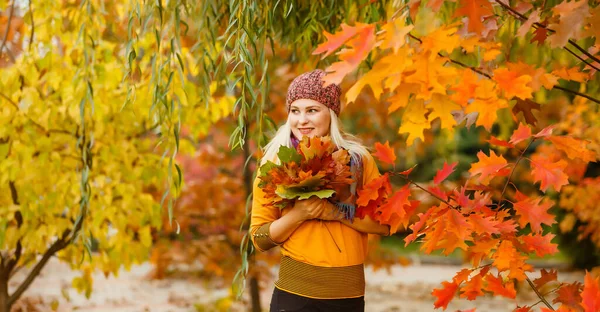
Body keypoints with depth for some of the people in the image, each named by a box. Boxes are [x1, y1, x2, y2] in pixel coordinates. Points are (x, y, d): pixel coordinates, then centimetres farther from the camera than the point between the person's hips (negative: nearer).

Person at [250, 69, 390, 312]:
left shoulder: (358, 158, 1)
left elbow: (385, 223, -1)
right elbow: (259, 239, -1)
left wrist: (337, 212, -14)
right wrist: (297, 214, -17)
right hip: (295, 290, -1)